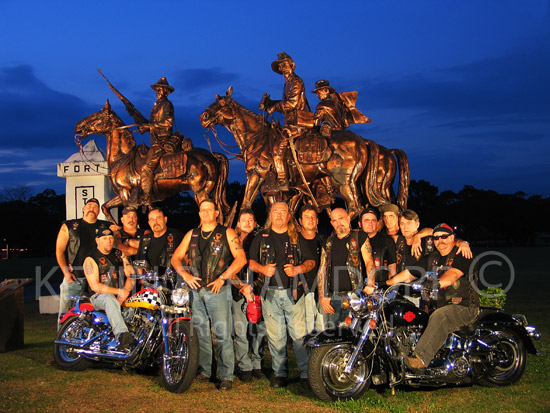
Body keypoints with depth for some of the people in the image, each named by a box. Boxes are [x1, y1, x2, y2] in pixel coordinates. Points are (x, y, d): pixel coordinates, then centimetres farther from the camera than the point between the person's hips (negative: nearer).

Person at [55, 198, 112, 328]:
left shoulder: (106, 227, 14)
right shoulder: (69, 226, 11)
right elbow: (59, 251, 8)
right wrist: (66, 272, -3)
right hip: (73, 278, -1)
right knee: (65, 314, -2)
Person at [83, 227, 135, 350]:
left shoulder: (119, 254, 14)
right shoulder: (90, 260, -4)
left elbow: (131, 275, 9)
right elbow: (95, 286, -14)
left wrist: (125, 293, -11)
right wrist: (119, 291, -21)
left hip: (117, 294, 7)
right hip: (98, 297, -7)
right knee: (110, 299, -40)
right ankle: (121, 335, -58)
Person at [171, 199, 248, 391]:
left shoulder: (227, 233, 3)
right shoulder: (191, 235, 15)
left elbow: (241, 258, -5)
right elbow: (176, 258, 16)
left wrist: (222, 278, -13)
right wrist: (186, 275, -2)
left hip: (218, 290, -4)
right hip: (196, 289, 5)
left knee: (223, 334, -9)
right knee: (200, 333, 9)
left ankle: (226, 376, -6)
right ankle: (204, 371, 19)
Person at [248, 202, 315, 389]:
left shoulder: (296, 237, 11)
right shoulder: (261, 237, 14)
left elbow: (311, 261, 10)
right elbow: (251, 262, 13)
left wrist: (297, 269, -9)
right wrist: (263, 269, -8)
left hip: (293, 292, -1)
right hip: (270, 293, 1)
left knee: (300, 334, -7)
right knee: (275, 336, 3)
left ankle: (306, 373, -1)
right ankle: (279, 373, 13)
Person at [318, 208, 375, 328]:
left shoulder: (360, 237, 6)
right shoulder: (328, 242, 16)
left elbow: (369, 262, -3)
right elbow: (322, 270, 15)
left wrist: (370, 284, -21)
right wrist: (322, 297, 5)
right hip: (332, 297, 4)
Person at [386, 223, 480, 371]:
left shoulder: (462, 255, -2)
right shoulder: (431, 259, 19)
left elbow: (453, 273, -23)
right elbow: (407, 275, 16)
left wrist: (437, 282, -42)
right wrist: (384, 284, 3)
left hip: (465, 306, -8)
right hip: (439, 305, 8)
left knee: (439, 316, -37)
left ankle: (420, 359, -49)